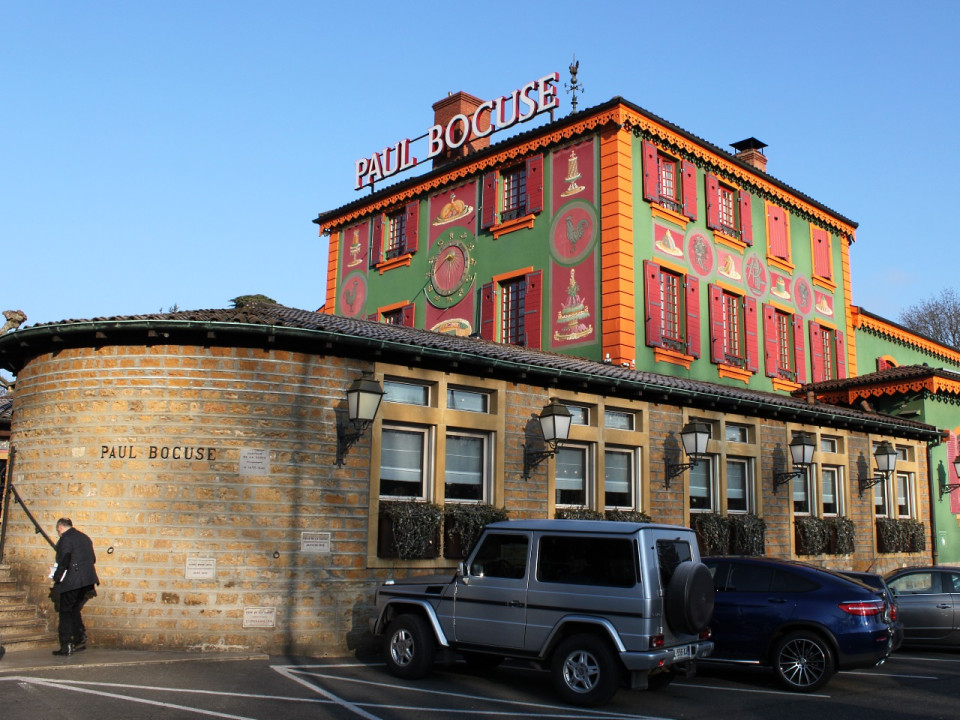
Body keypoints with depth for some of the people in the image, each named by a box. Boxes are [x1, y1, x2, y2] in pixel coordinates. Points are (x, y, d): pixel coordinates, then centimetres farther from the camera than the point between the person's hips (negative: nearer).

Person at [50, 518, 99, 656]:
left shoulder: (65, 539, -9)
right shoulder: (85, 538, 17)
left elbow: (64, 562, -17)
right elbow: (93, 559, 17)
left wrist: (56, 579, -6)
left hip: (71, 582, -8)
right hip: (88, 581, 8)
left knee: (66, 612, 1)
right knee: (75, 610, 19)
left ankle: (66, 646, 0)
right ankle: (80, 640, 15)